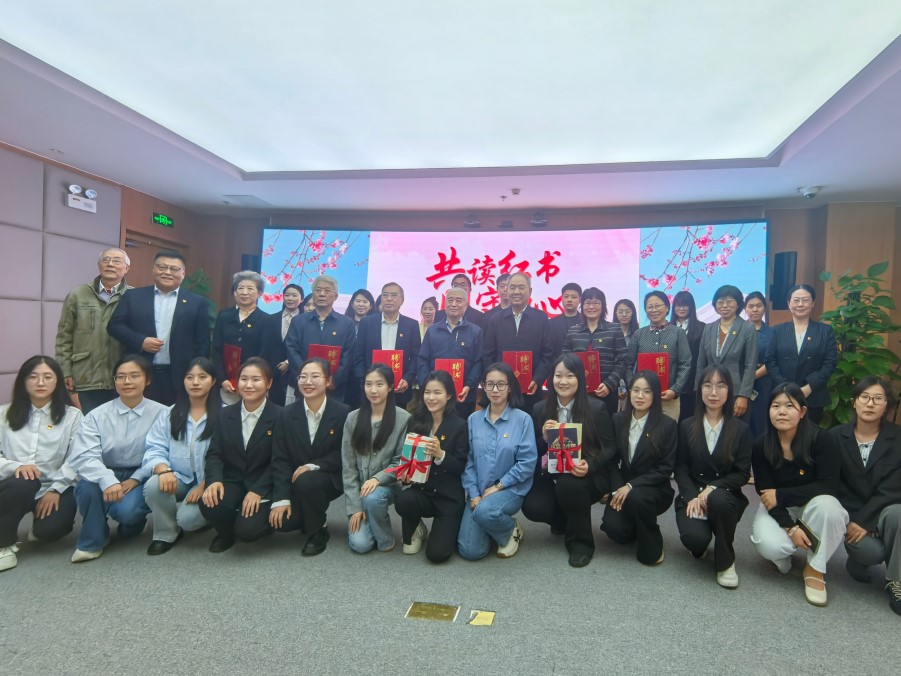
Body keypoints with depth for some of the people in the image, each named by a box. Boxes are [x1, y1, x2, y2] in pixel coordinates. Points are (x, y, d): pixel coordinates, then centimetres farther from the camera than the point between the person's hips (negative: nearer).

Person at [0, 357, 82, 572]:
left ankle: (40, 526, 15)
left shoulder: (72, 415, 4)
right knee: (21, 482, -35)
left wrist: (55, 489, -17)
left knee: (48, 529, -26)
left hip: (55, 487, -1)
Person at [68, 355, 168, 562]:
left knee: (126, 510, -31)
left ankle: (134, 521, 12)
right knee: (87, 485, -31)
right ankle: (91, 541, -4)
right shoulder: (97, 415, -3)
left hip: (141, 479, -2)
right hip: (106, 477, 2)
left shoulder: (161, 413, -6)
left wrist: (135, 479, -22)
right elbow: (83, 456, -16)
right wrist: (108, 481, -33)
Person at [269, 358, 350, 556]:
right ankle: (312, 515, 17)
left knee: (305, 481, -34)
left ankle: (318, 532, -7)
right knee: (282, 521, -20)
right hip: (295, 482, 3)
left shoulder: (343, 413, -11)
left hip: (330, 478, -2)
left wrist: (313, 466, -22)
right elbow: (280, 460, -6)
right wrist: (281, 499, -15)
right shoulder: (287, 415, -4)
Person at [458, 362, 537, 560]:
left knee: (484, 512, -35)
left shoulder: (522, 419, -7)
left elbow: (527, 462, -10)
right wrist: (474, 495, -8)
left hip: (510, 489, -3)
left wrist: (498, 486, -13)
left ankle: (511, 530, 0)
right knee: (470, 551, -9)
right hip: (478, 492, 3)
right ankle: (493, 526, 25)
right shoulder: (474, 419, 4)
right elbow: (468, 460, 2)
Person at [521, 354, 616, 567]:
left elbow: (610, 448, -3)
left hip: (588, 477, -3)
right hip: (552, 477, 3)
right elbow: (534, 453, 5)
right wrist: (544, 437, -17)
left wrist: (590, 466, -22)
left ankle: (581, 541, -7)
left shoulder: (596, 408, -5)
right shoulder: (540, 409, 2)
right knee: (531, 507, -24)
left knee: (568, 485, -36)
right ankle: (566, 521, 14)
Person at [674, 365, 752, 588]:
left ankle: (725, 562, -10)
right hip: (692, 495, 1)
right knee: (694, 537, -29)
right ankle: (701, 547, 15)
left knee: (719, 500, -38)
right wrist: (692, 496, -16)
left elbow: (742, 473, -3)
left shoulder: (740, 429, 1)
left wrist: (713, 488, -20)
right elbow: (680, 467, 1)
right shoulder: (686, 426, 4)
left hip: (725, 496, 0)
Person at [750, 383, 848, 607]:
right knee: (769, 546, -30)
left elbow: (828, 486, -21)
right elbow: (765, 493, -12)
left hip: (813, 505, 0)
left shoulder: (821, 439, -20)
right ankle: (782, 553, 12)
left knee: (827, 505, -36)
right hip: (778, 510, 0)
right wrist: (790, 527, -23)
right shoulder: (761, 446, -16)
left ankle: (815, 569, -12)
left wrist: (781, 495, -22)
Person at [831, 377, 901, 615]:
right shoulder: (836, 436, -3)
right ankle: (858, 560, 12)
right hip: (849, 513, 0)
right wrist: (851, 521, -13)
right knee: (872, 552, -29)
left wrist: (865, 521, -17)